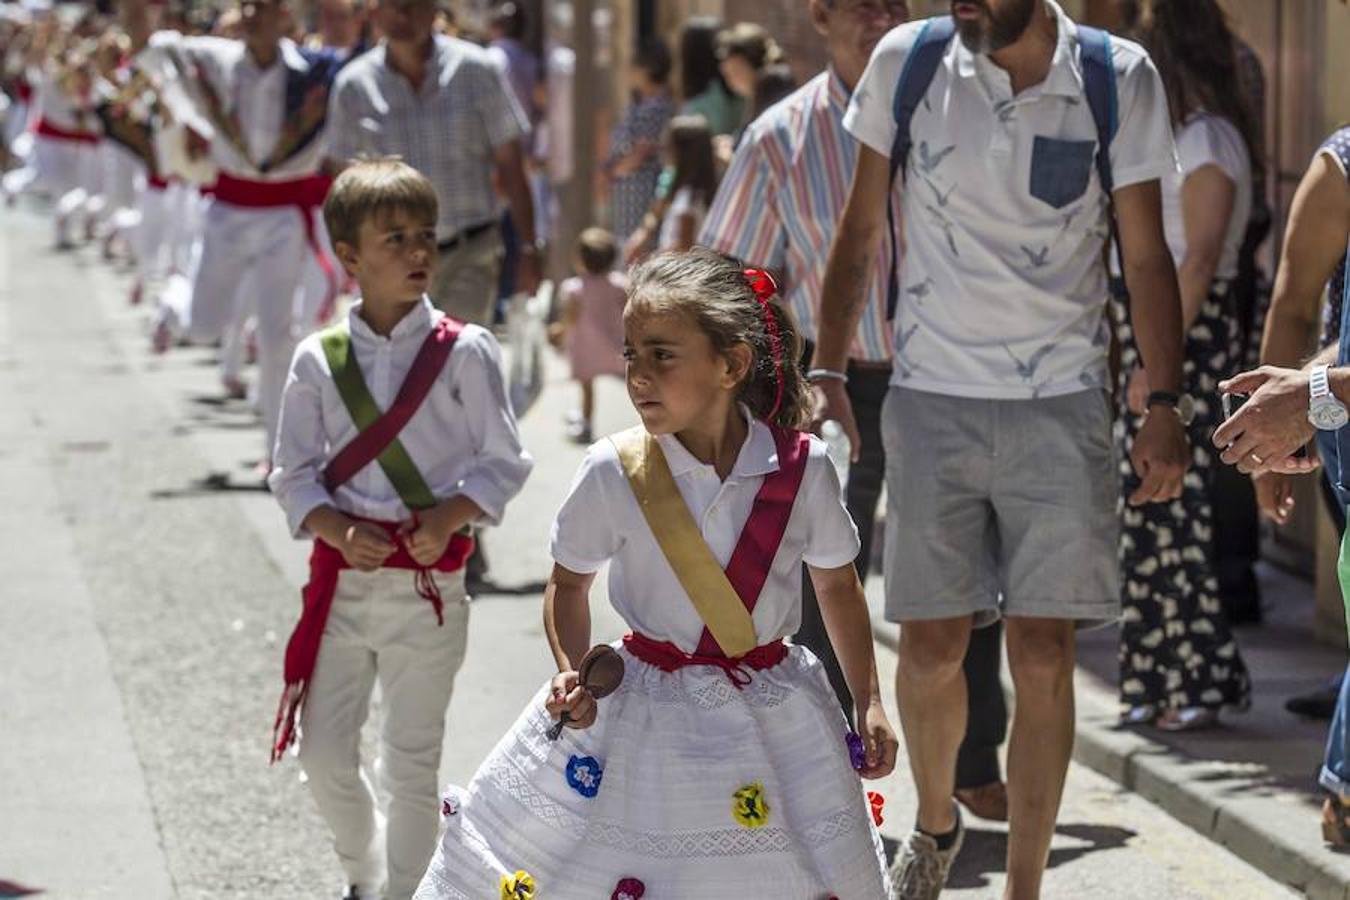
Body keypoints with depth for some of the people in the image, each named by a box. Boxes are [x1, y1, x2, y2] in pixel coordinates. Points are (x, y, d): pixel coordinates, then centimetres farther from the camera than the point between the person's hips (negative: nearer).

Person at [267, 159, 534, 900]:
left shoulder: (463, 352, -5)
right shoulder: (319, 359, 0)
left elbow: (501, 462, -2)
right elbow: (294, 473, 3)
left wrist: (449, 516, -18)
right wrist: (338, 530, -14)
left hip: (428, 581, -2)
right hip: (343, 578, 2)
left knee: (412, 762, 4)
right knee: (324, 753, 6)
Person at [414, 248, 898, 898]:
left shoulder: (802, 469, -8)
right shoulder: (613, 473, -11)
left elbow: (836, 583, 9)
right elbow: (568, 583, 5)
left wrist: (869, 703, 7)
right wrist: (572, 673, -12)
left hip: (774, 719, 1)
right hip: (641, 715, -1)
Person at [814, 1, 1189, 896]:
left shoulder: (1119, 80, -4)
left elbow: (1147, 257, 1)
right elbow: (862, 233, 7)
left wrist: (1165, 404, -6)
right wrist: (828, 370, 3)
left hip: (1063, 405, -1)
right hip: (933, 397, 1)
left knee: (1045, 655, -2)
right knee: (931, 646, 2)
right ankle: (935, 824, 32)